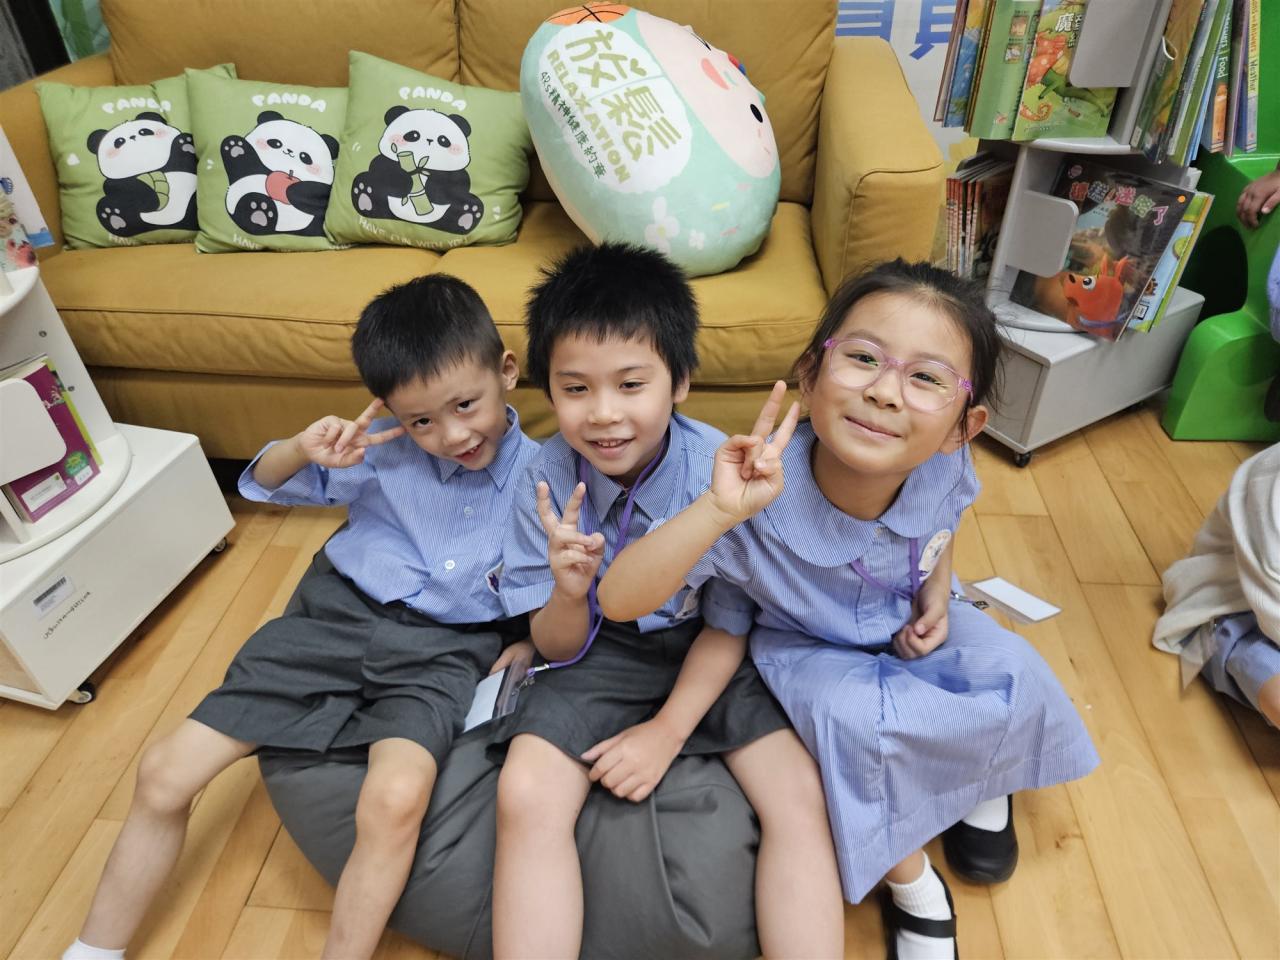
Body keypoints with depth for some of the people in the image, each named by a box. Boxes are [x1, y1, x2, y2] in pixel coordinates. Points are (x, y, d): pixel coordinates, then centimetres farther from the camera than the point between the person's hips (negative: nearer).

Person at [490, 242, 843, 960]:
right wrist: (569, 591, -30)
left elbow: (728, 627, -8)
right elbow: (558, 648, -7)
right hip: (602, 654, 1)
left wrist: (668, 731, -13)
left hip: (709, 656, 0)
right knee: (526, 796, -20)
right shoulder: (548, 483, -16)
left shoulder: (719, 471, -22)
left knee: (802, 794, -18)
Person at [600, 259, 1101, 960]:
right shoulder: (762, 497, -38)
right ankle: (910, 881, 3)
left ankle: (985, 784, 21)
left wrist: (938, 592, -11)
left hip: (908, 624, 4)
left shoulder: (946, 468, -25)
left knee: (1013, 676, -16)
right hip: (804, 644, -4)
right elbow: (617, 601, -44)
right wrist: (717, 511, -57)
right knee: (860, 719, -30)